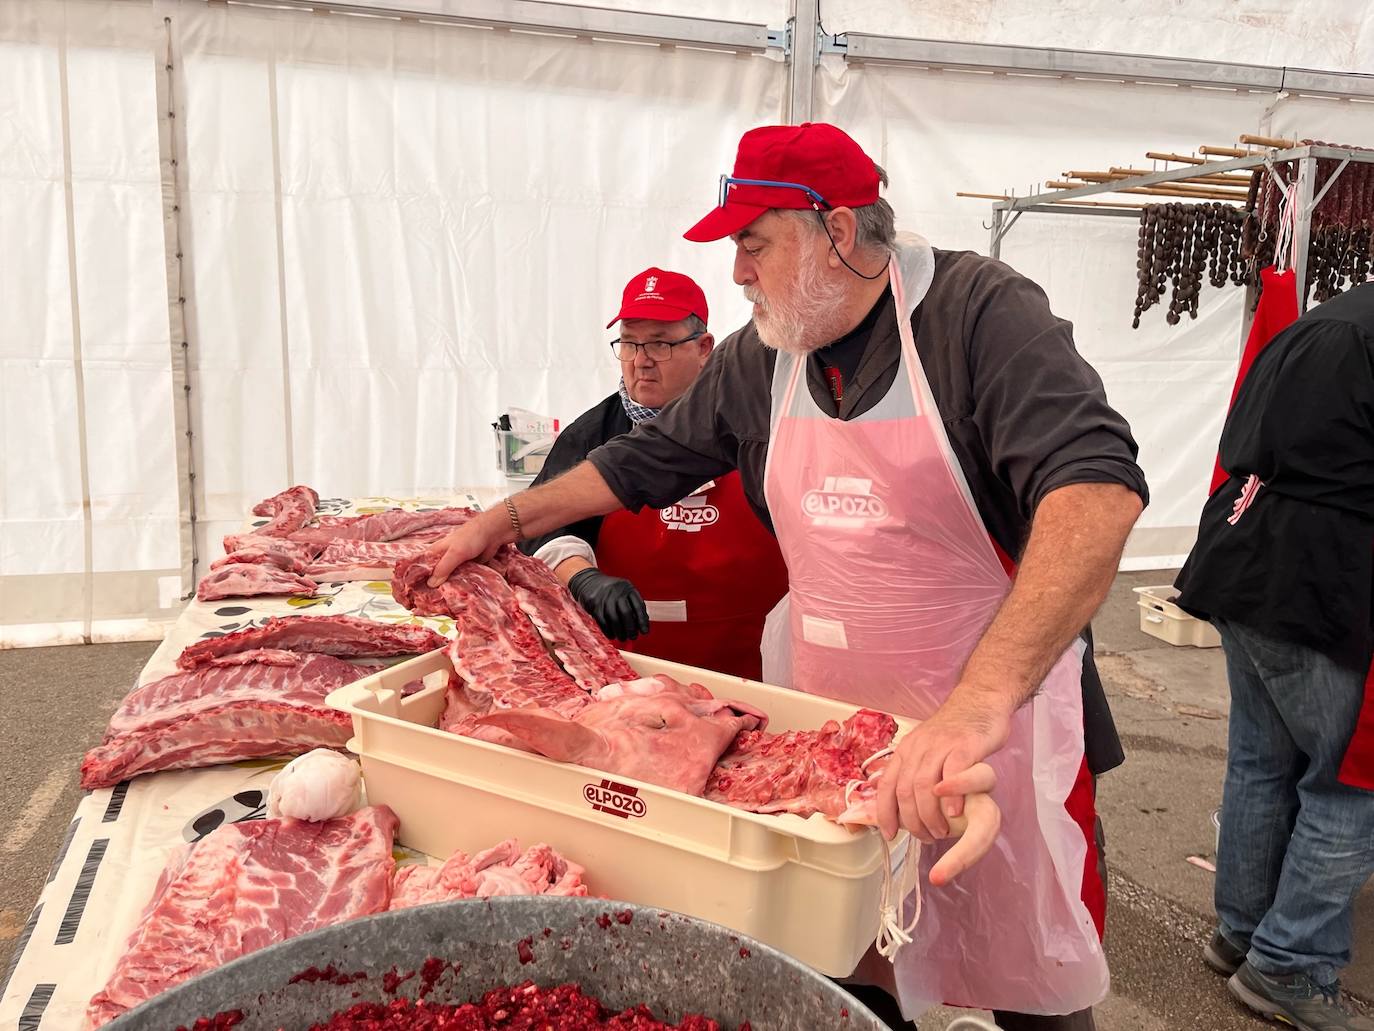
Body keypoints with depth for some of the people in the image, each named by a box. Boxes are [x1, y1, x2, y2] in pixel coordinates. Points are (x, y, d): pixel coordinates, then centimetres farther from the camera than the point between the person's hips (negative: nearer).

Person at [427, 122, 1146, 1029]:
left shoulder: (979, 313, -15)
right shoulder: (759, 358, 3)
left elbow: (1097, 486, -30)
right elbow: (649, 460, 18)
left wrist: (984, 696, -41)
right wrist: (510, 521, 17)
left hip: (999, 724, -4)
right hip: (827, 729, 4)